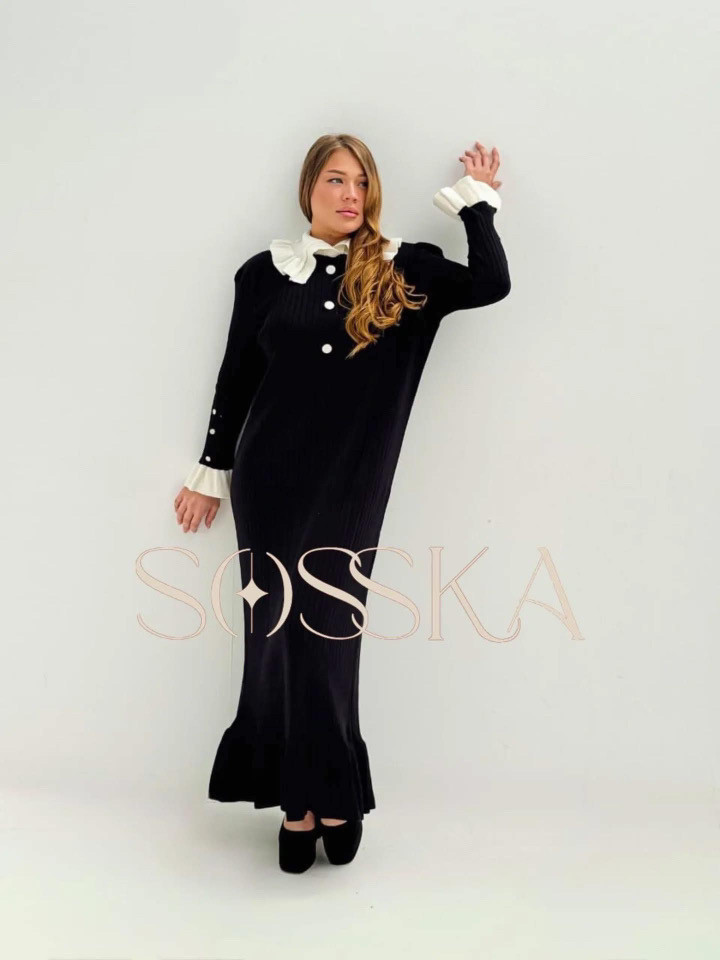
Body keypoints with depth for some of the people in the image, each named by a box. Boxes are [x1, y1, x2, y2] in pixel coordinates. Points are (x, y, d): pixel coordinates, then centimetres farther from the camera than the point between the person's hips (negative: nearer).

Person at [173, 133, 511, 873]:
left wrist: (476, 198, 3)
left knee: (326, 636, 0)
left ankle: (311, 799, 16)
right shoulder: (264, 272, 6)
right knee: (280, 632, 2)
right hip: (270, 480, 1)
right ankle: (309, 796, 16)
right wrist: (210, 472, 13)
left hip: (350, 487, -1)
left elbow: (491, 284, -7)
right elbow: (234, 381, 11)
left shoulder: (402, 271, 5)